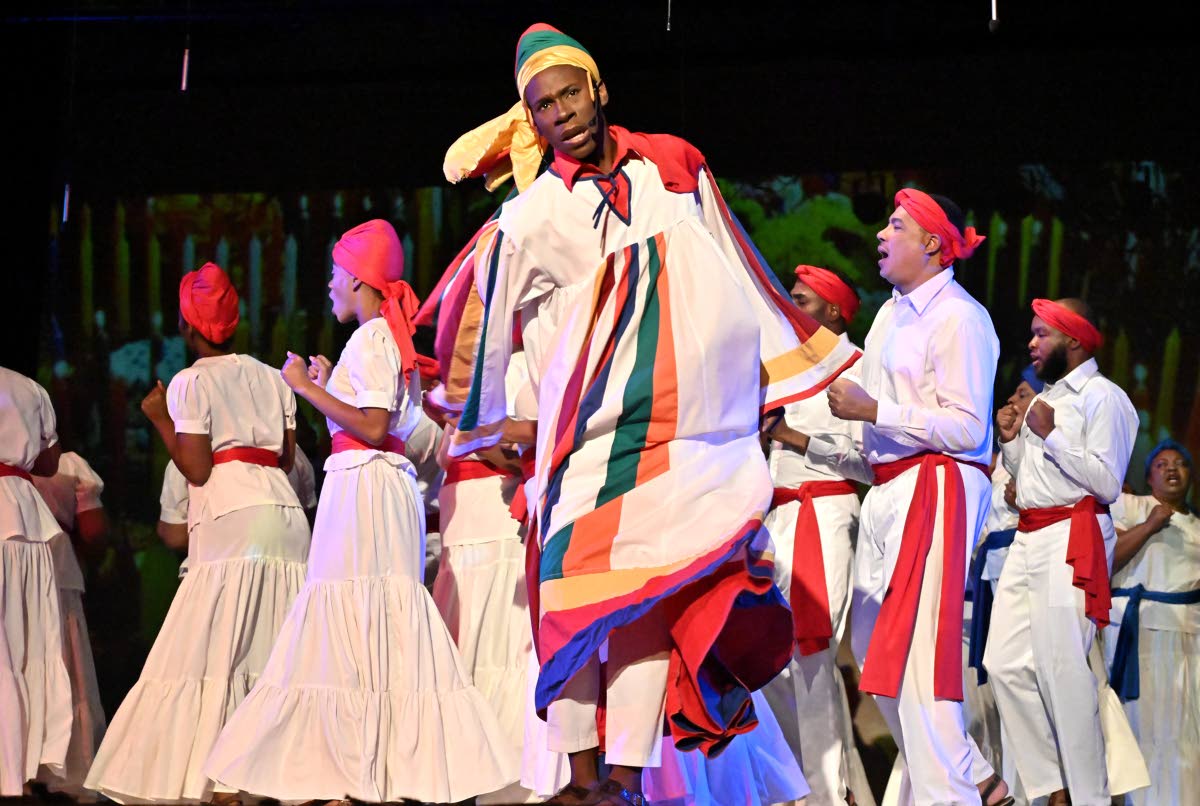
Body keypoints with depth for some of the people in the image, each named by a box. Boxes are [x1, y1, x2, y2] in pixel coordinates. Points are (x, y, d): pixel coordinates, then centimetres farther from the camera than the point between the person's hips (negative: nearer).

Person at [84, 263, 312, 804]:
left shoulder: (191, 383, 1)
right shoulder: (272, 378, 17)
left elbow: (196, 469, -6)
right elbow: (288, 457, 16)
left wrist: (159, 418, 6)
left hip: (229, 515, -5)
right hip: (284, 510, 6)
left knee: (217, 651, -7)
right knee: (276, 651, 5)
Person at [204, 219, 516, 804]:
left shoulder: (370, 338, -9)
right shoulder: (391, 336, 19)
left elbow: (373, 428, -18)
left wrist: (308, 389, -12)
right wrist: (329, 383, 22)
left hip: (362, 483, -9)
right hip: (384, 483, 9)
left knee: (357, 624, -9)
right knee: (383, 626, 5)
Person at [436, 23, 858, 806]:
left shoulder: (675, 166, 8)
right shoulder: (531, 219, 0)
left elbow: (739, 280, 15)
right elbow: (488, 327, 10)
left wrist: (777, 382, 17)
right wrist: (483, 426, 19)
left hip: (697, 432, 2)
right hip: (591, 439, -2)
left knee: (652, 604, -1)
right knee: (582, 597, -6)